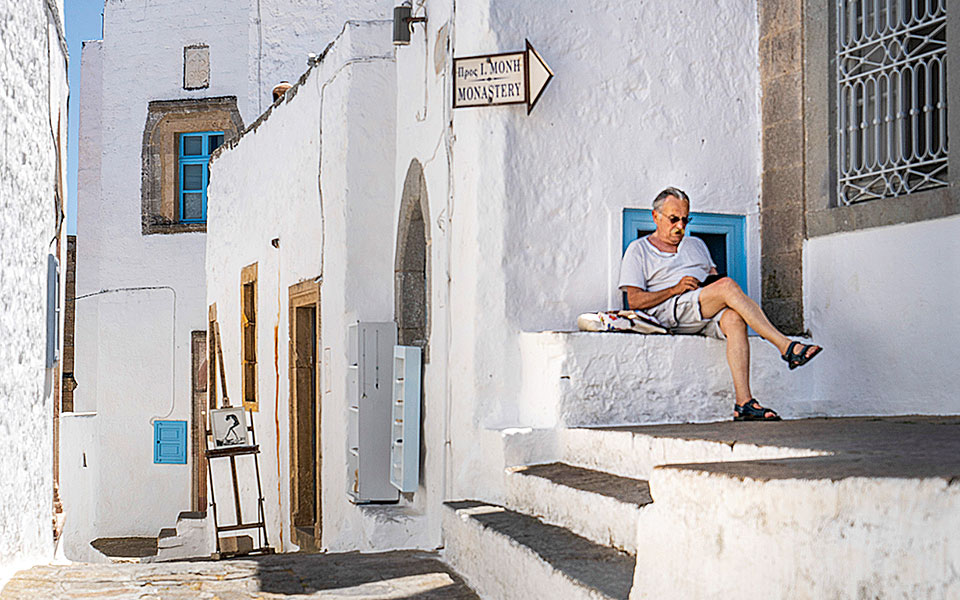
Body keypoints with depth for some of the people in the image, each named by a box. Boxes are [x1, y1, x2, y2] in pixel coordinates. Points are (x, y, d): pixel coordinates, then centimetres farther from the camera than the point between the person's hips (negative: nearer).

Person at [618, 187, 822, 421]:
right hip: (670, 314, -5)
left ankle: (743, 402, -42)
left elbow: (714, 277, 25)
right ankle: (785, 346, -34)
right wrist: (676, 289, -9)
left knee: (734, 319, -33)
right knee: (728, 285, -30)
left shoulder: (696, 245, 32)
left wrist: (714, 281, -1)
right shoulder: (638, 250, 14)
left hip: (707, 315, 5)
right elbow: (634, 300, 3)